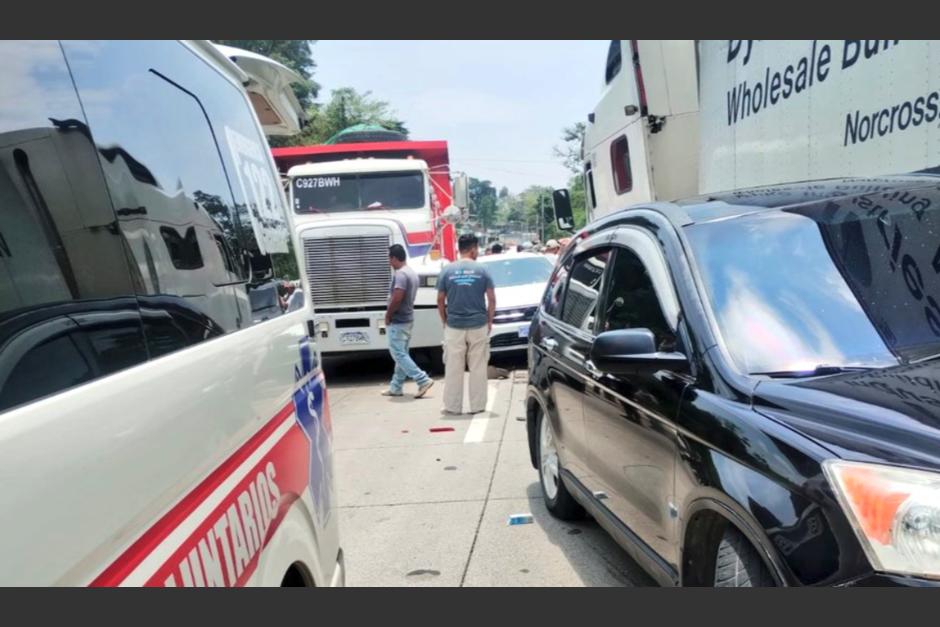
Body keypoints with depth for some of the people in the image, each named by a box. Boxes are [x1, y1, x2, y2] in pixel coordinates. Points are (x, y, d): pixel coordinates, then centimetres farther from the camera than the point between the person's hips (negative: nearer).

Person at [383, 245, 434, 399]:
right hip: (408, 319, 10)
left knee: (398, 354, -5)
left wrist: (388, 315, -11)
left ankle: (423, 380, -8)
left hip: (398, 321, -10)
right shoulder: (412, 273, 13)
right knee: (402, 354, 12)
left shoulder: (400, 274, -19)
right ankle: (396, 387, 19)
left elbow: (396, 299, -26)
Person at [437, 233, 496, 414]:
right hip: (478, 326, 0)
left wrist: (445, 321, 13)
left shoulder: (447, 270, 1)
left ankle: (452, 406, 11)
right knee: (478, 368, 7)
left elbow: (440, 301, 3)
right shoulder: (482, 270, -2)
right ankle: (477, 406, 11)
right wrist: (489, 321, 8)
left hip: (454, 327, 1)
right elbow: (491, 299, -2)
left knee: (453, 369, 6)